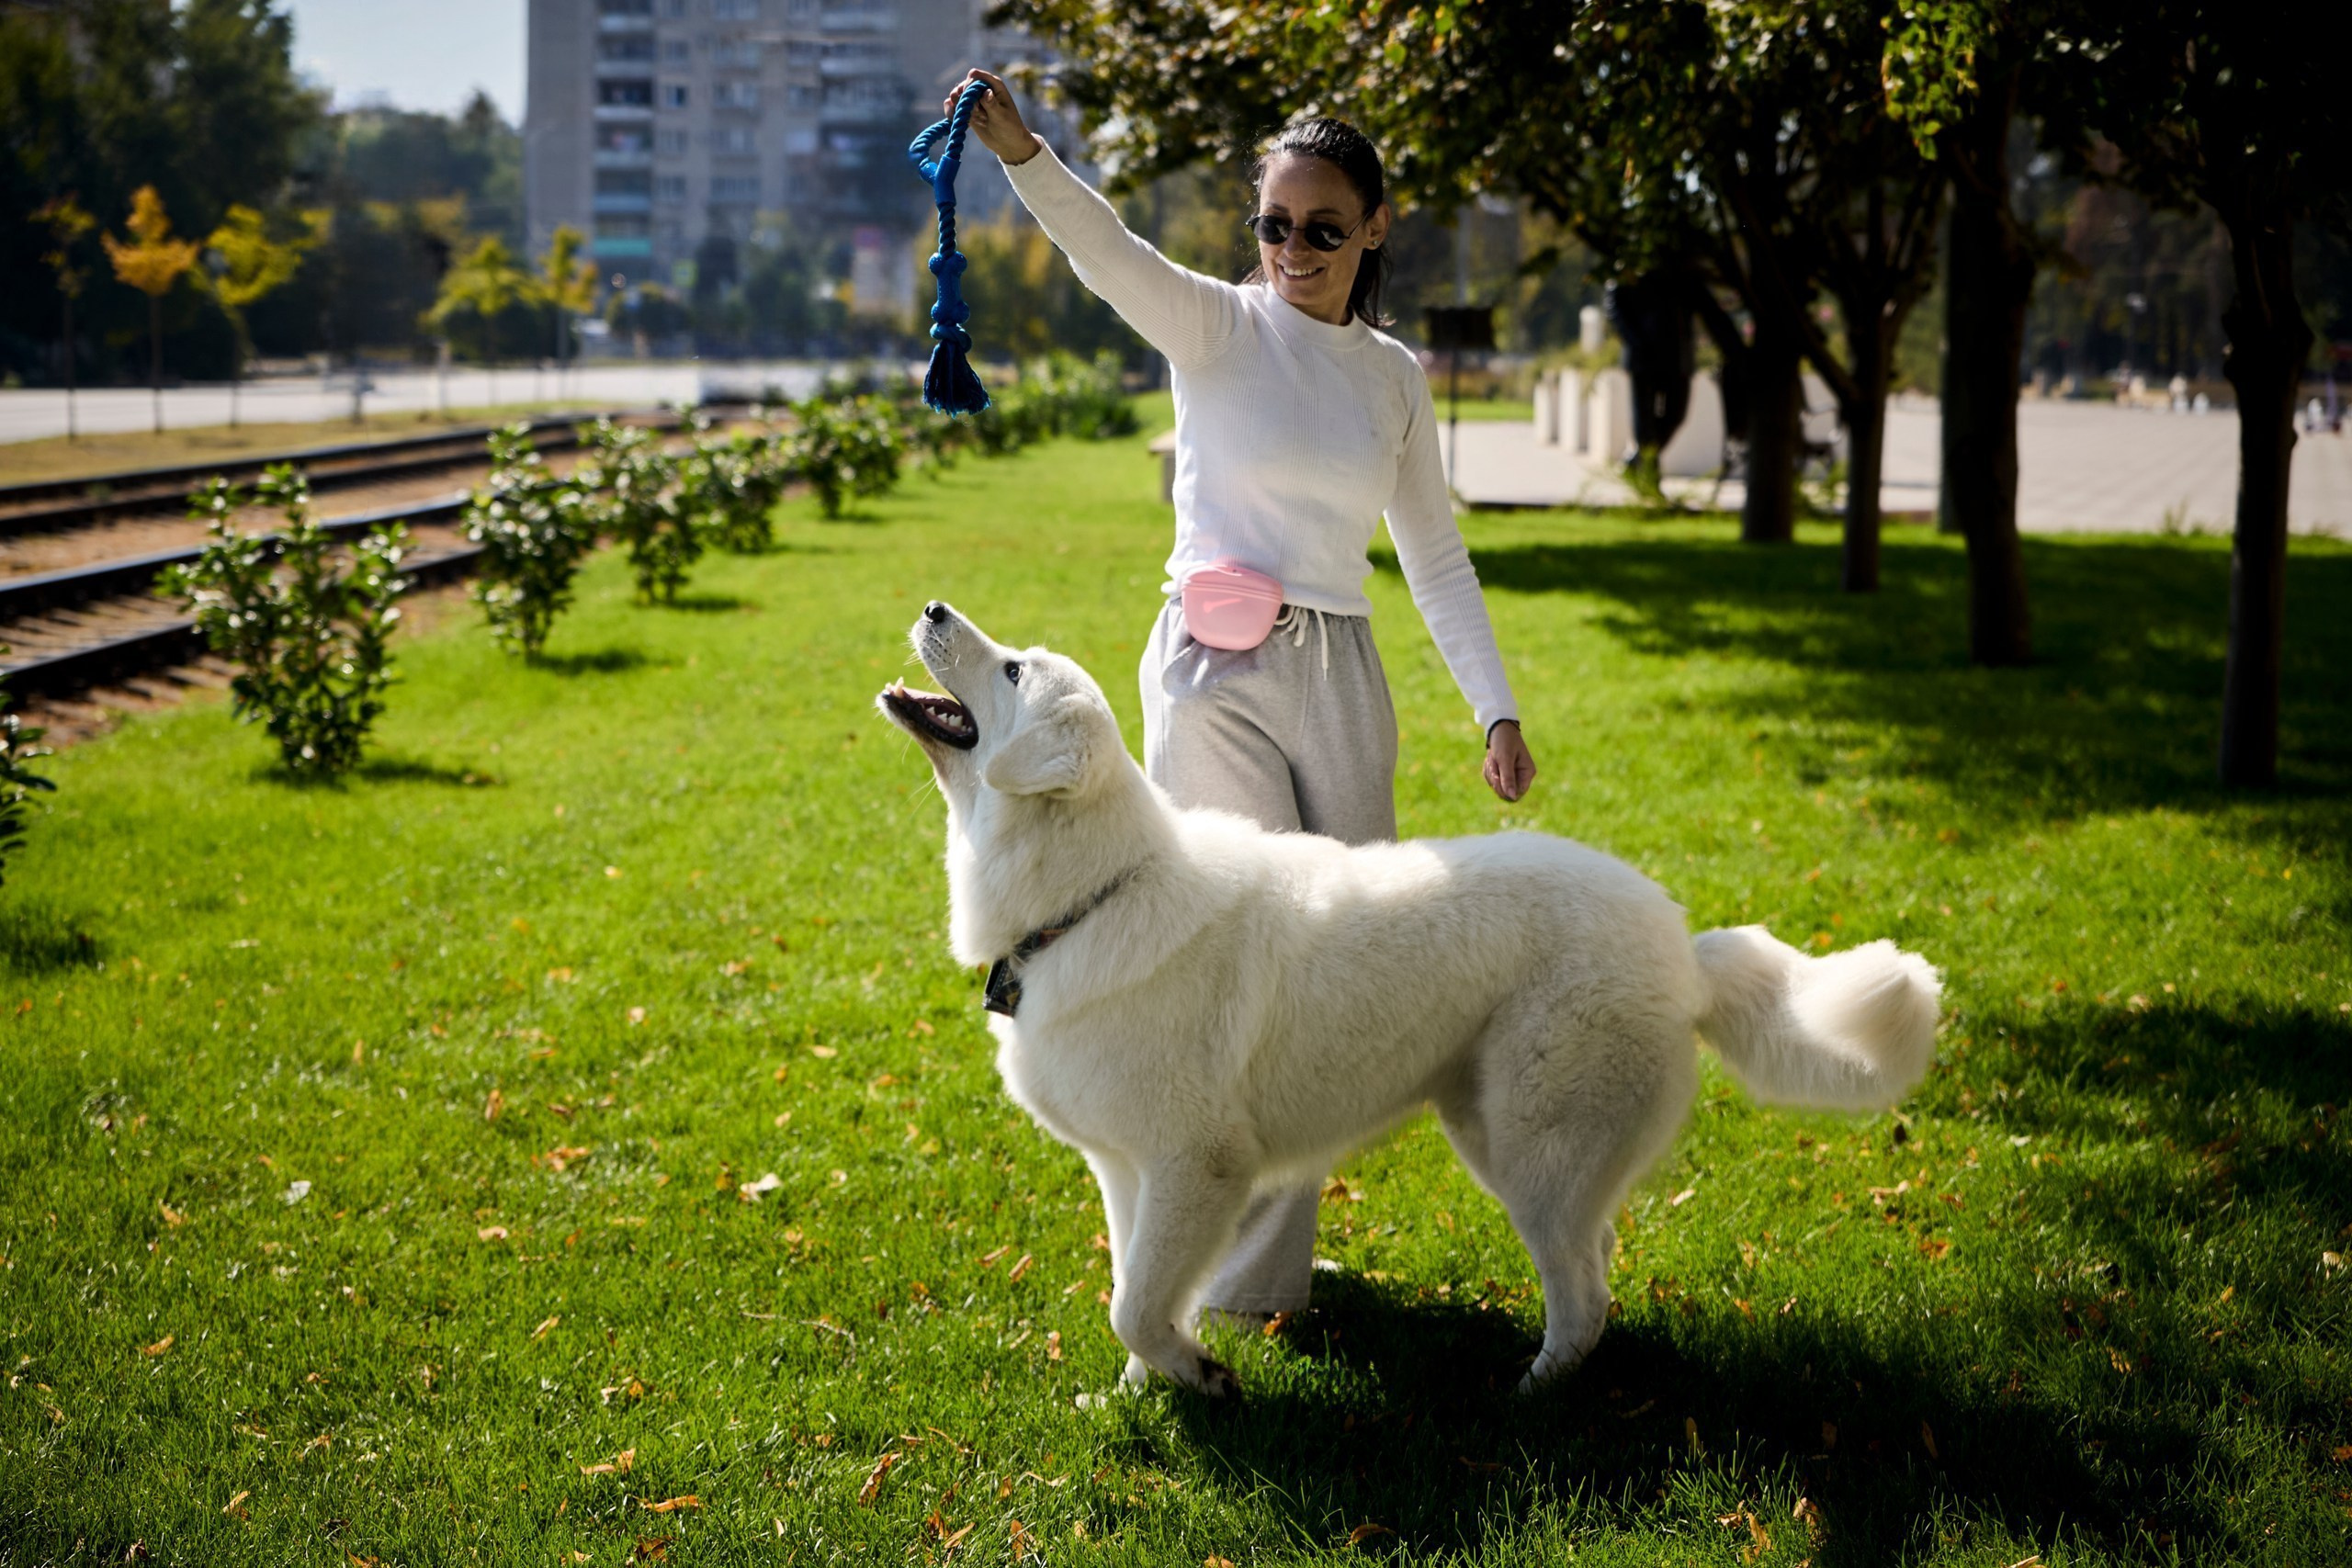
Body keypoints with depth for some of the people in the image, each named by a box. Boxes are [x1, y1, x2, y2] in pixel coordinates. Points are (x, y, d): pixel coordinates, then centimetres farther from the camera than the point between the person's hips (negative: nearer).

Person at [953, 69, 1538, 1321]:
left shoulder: (1393, 376, 10)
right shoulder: (1217, 326, -3)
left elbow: (1435, 556, 17)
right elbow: (1107, 253, -23)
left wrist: (1496, 709, 12)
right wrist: (1018, 151, -42)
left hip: (1339, 685, 5)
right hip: (1214, 678, -4)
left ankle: (1267, 1249, 23)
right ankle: (1244, 1270, 8)